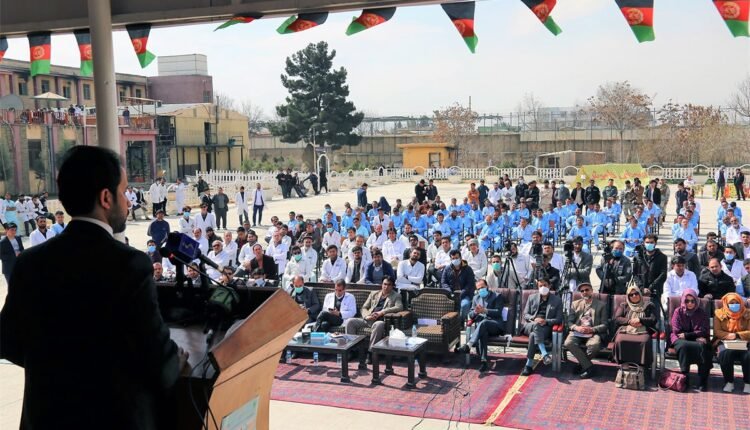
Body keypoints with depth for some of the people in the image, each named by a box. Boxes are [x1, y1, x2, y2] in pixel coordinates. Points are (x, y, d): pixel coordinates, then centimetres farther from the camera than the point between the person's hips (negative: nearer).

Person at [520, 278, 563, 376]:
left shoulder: (557, 300, 12)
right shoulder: (532, 297, 17)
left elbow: (558, 319, 5)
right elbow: (525, 314, 12)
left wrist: (546, 321, -14)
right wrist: (534, 319, -11)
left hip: (546, 328, -1)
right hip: (530, 325, 1)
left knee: (533, 335, -35)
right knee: (536, 325, -37)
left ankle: (529, 365, -37)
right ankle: (544, 354, -49)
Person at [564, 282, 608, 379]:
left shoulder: (601, 305, 9)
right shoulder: (575, 304, 17)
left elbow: (604, 325, 3)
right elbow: (569, 321, 12)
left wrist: (592, 329, -15)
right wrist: (576, 327, -12)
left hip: (593, 333, -2)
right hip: (577, 333, 2)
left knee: (594, 345, -37)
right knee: (568, 343, -31)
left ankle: (582, 364, -8)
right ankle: (588, 366, -17)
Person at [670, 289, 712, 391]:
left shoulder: (702, 313, 10)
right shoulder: (678, 312, 8)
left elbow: (703, 332, 4)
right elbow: (676, 332, -1)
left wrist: (686, 335, -9)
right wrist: (696, 336, -10)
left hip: (697, 340, 1)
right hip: (681, 340, -1)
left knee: (703, 347, -35)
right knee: (684, 346, -37)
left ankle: (703, 382, -31)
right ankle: (684, 378, -34)